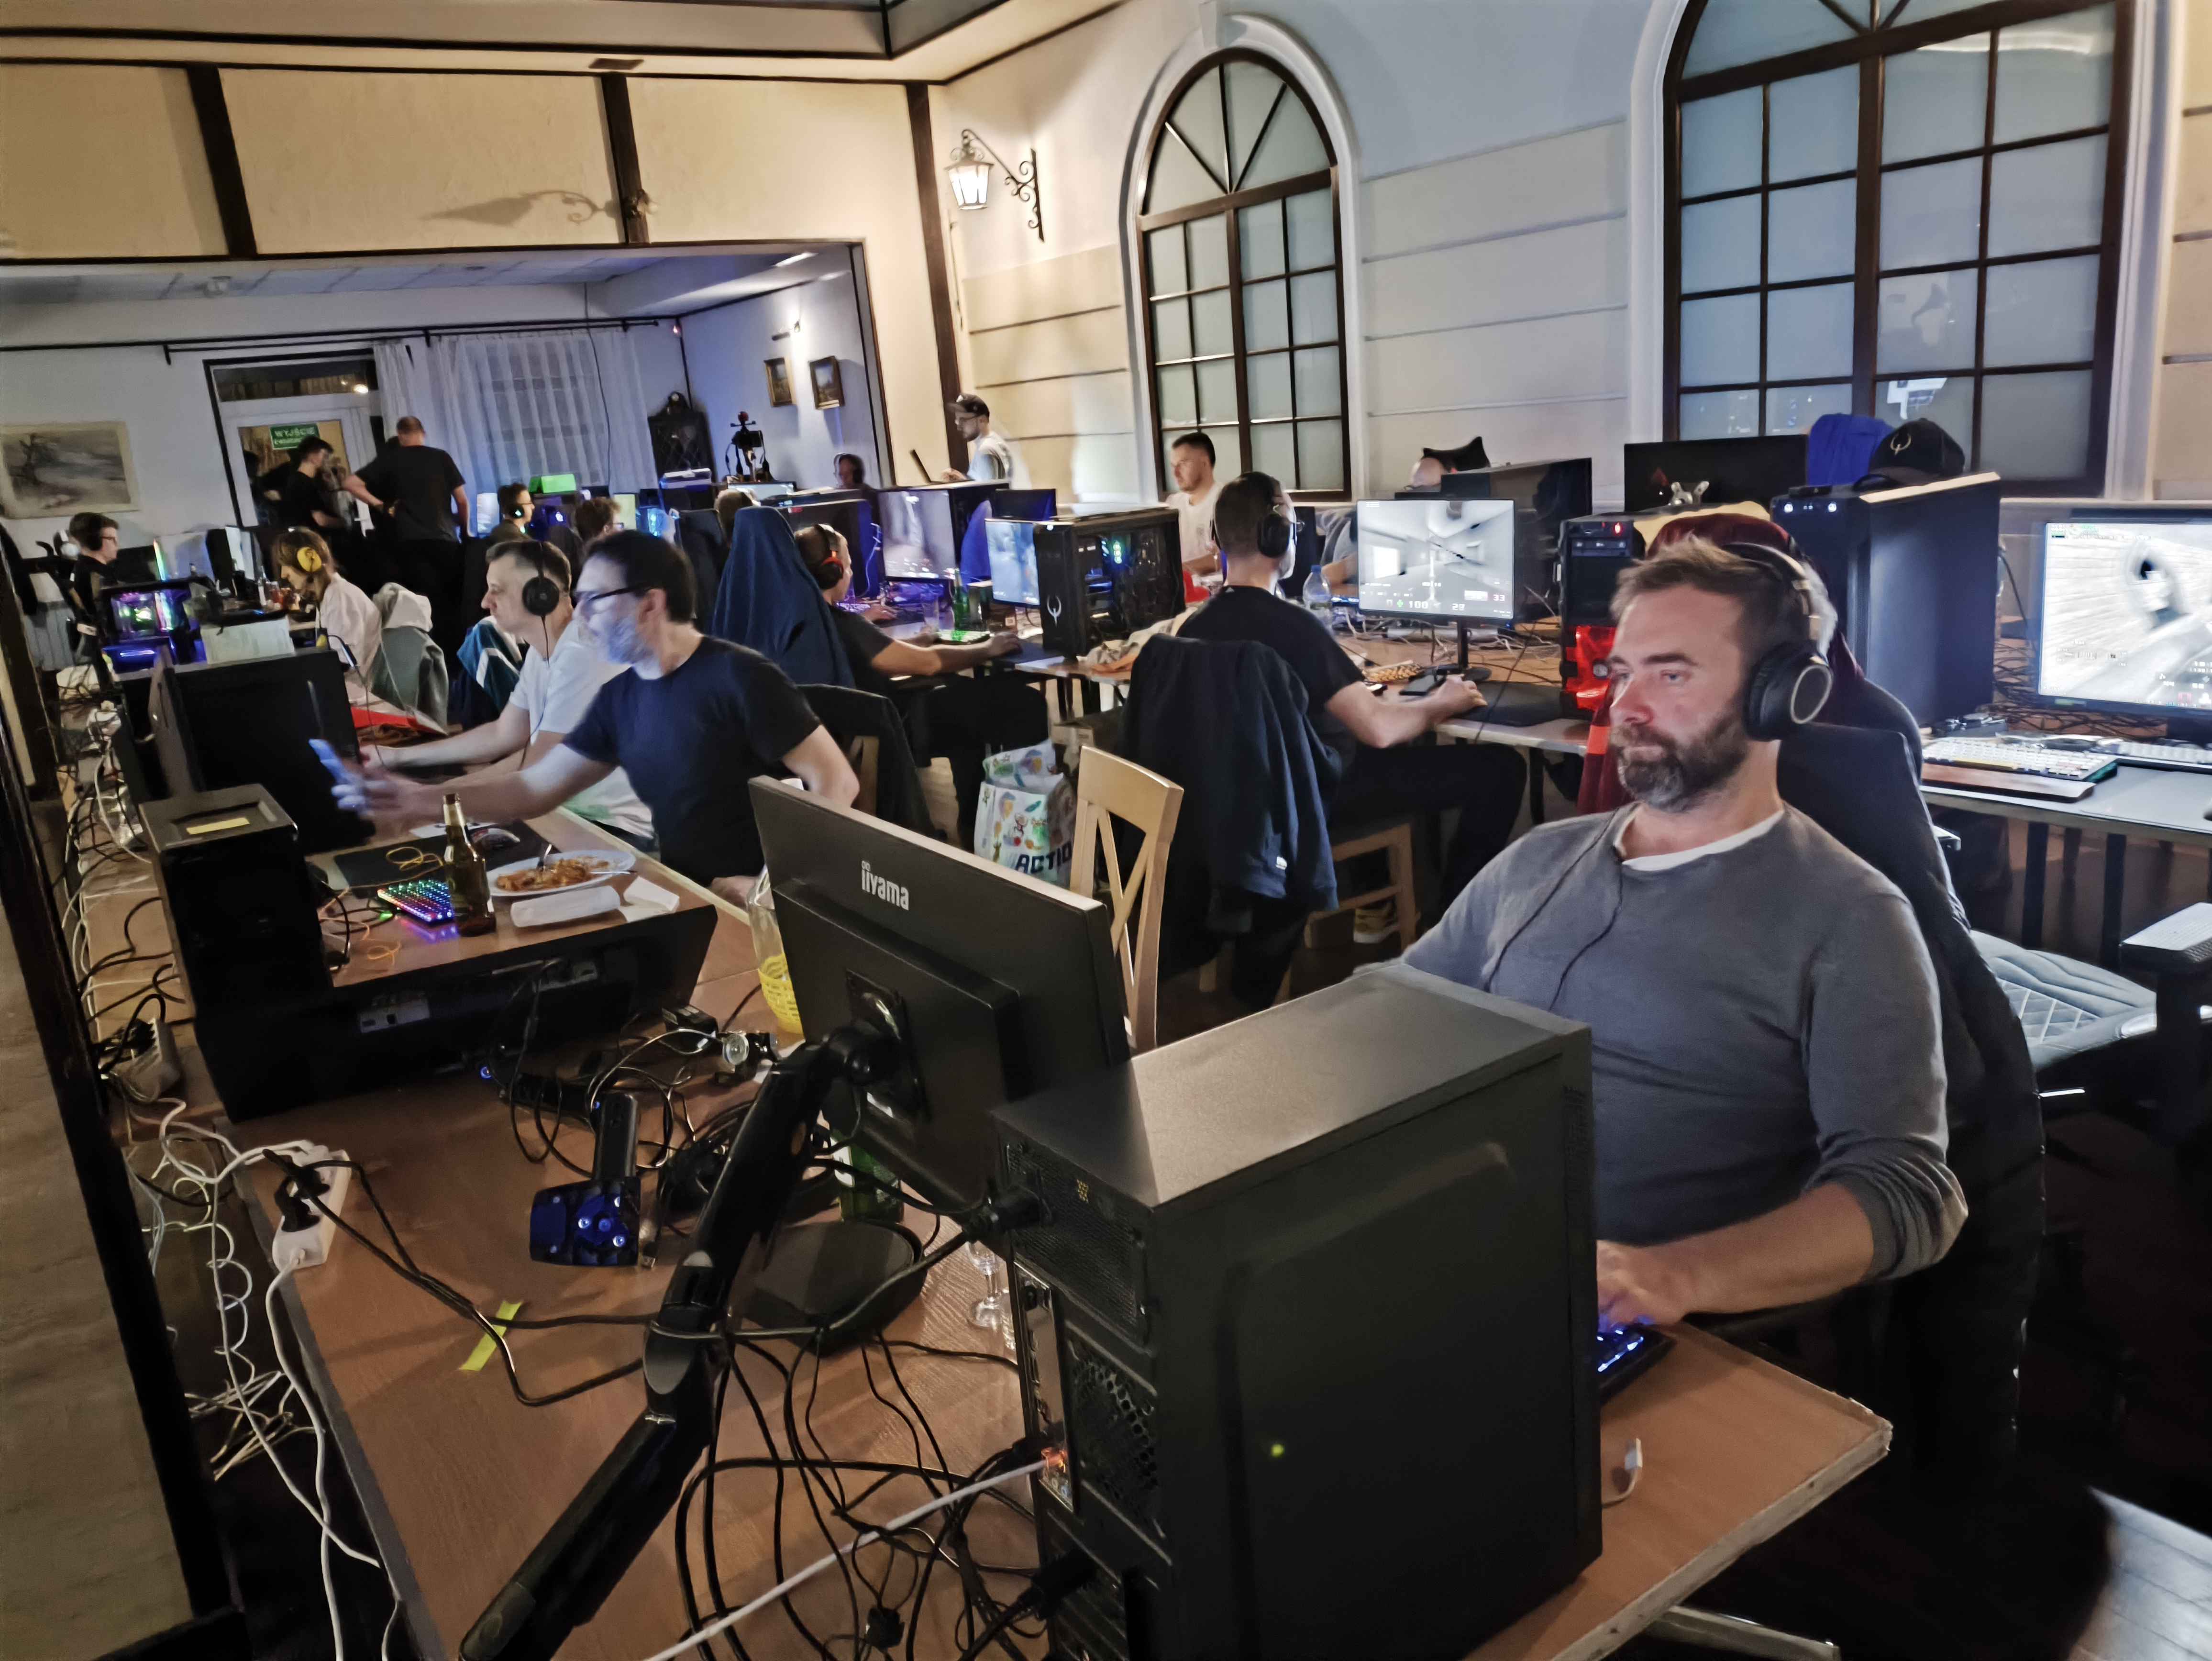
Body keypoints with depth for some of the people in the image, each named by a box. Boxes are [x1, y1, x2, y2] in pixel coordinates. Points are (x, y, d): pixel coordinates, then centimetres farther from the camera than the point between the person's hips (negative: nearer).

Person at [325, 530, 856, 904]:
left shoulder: (737, 677, -15)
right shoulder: (621, 695, 8)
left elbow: (837, 782, -18)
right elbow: (534, 788, 12)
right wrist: (424, 801, -1)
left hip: (754, 910, -7)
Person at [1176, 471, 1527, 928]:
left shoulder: (1192, 627, -4)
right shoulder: (1293, 625, -27)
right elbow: (1379, 728, -30)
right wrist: (1439, 704, -10)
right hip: (1321, 795, -8)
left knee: (1409, 749, 34)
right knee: (1500, 769, -1)